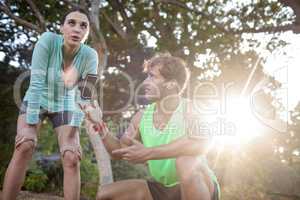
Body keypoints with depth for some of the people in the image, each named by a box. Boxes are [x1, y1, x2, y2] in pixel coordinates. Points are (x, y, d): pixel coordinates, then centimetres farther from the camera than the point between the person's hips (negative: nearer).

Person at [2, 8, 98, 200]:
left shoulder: (90, 56, -23)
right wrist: (30, 125, -31)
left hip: (65, 105, 2)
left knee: (72, 158, -14)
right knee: (24, 147, -24)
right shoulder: (48, 40, -27)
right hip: (37, 100, -1)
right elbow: (36, 83, -29)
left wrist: (72, 137, -25)